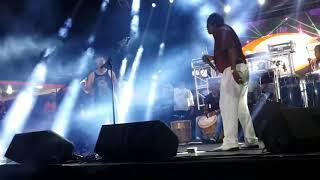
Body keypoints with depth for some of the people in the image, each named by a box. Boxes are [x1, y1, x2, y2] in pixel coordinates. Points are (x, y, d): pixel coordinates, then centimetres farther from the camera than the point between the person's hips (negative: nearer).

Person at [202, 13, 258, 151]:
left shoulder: (222, 31, -2)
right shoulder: (225, 32, 26)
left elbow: (231, 49, -18)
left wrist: (234, 70, -28)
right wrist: (212, 58, 27)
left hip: (232, 70, -10)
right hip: (241, 69, 10)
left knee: (228, 106, -11)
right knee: (241, 106, 10)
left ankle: (230, 142, -13)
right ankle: (251, 140, 11)